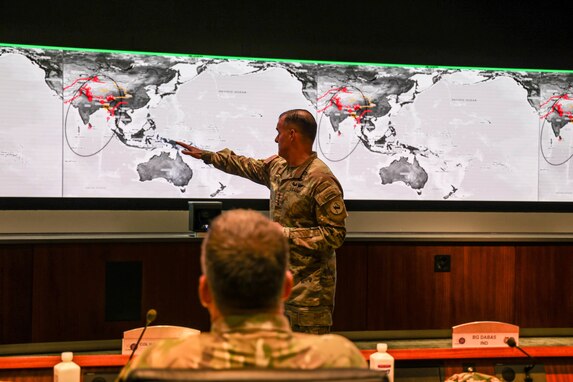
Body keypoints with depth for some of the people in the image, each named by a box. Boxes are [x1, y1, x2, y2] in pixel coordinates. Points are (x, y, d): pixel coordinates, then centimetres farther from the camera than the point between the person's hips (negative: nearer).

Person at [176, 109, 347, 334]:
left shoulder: (321, 180, -18)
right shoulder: (277, 167, 8)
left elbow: (335, 235, -19)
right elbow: (248, 166, 28)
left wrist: (287, 234, -19)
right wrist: (206, 155, 32)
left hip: (309, 287, -9)